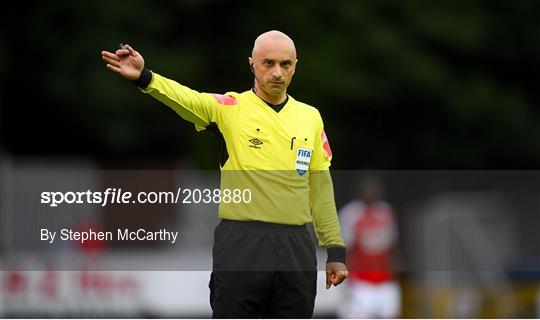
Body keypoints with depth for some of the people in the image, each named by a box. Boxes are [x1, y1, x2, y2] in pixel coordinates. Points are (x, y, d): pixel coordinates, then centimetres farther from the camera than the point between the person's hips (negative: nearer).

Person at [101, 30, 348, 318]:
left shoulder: (310, 117, 10)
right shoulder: (231, 107, -1)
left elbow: (321, 186, 14)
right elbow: (188, 100, -21)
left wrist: (335, 250, 12)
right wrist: (145, 78, -41)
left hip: (296, 249, 3)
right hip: (241, 246, -3)